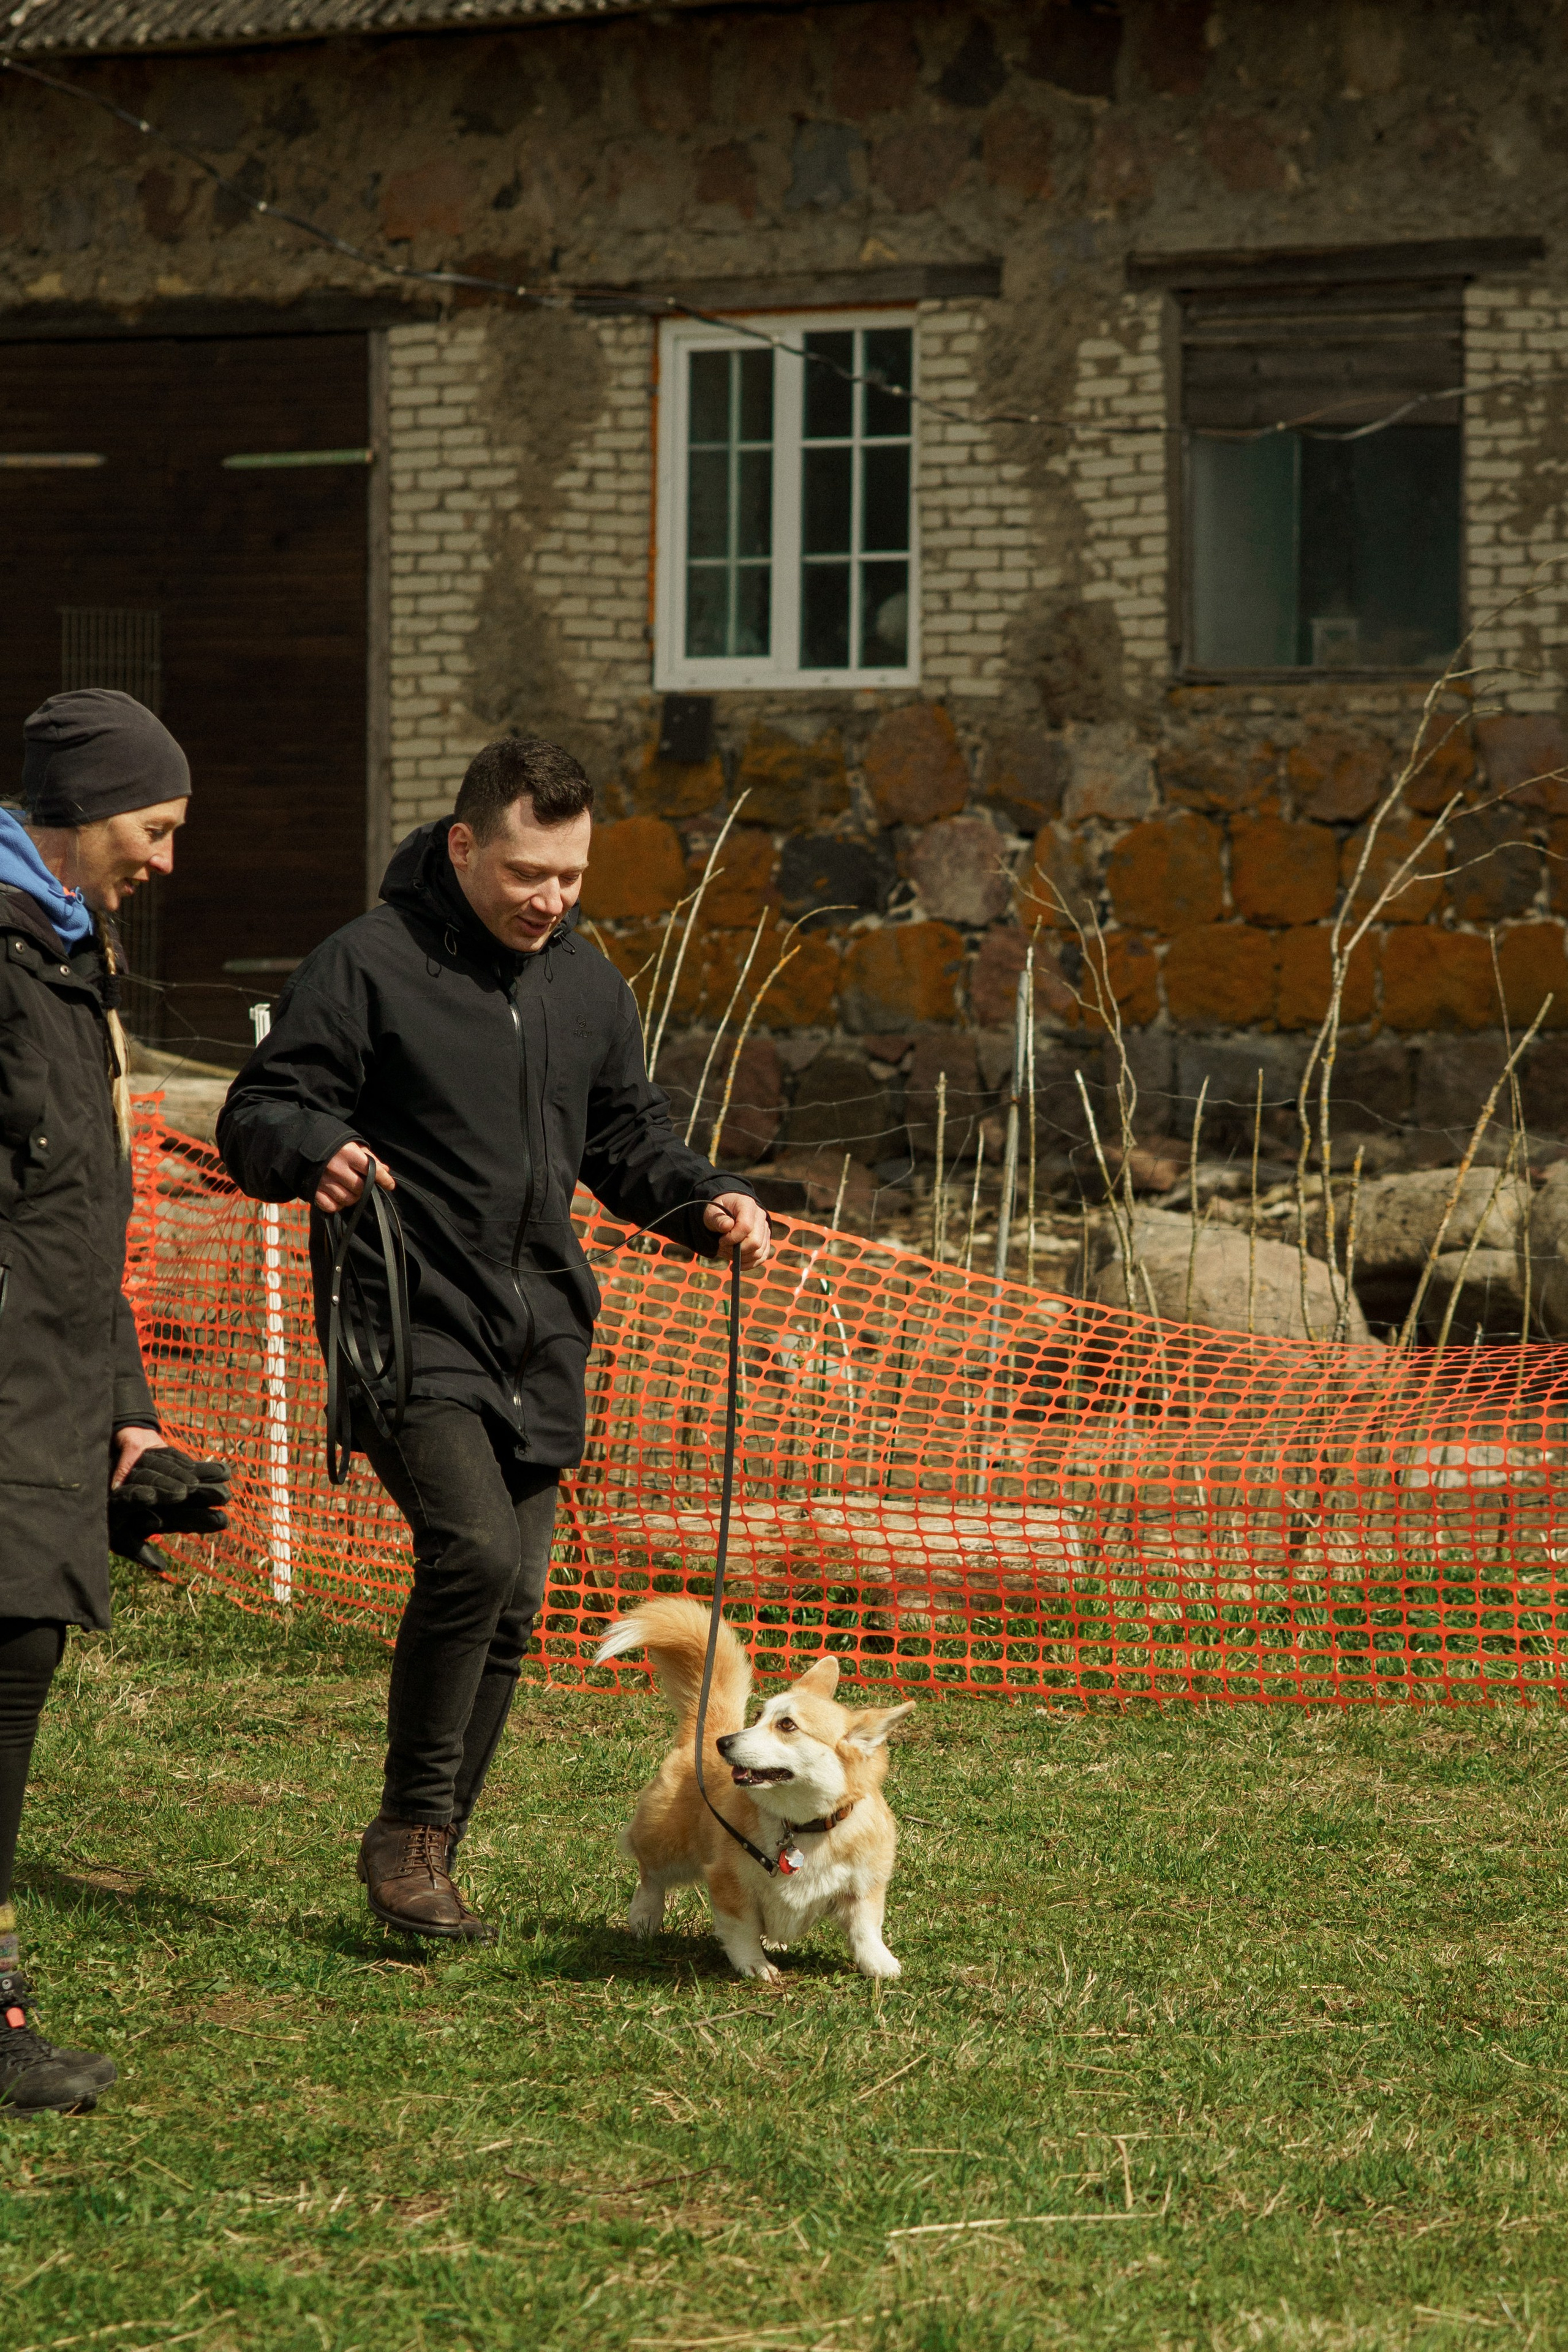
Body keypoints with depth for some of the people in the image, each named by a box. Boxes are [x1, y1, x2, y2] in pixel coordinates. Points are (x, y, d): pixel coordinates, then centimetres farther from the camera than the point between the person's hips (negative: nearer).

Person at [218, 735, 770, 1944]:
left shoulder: (589, 983, 12)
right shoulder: (368, 965, -8)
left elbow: (628, 1137, 23)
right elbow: (255, 1117, -8)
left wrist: (708, 1201, 3)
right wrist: (315, 1151, -31)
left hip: (539, 1342, 7)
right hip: (409, 1322, -7)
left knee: (513, 1605, 7)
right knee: (473, 1546, -25)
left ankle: (432, 1861, 19)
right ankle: (409, 1832, -11)